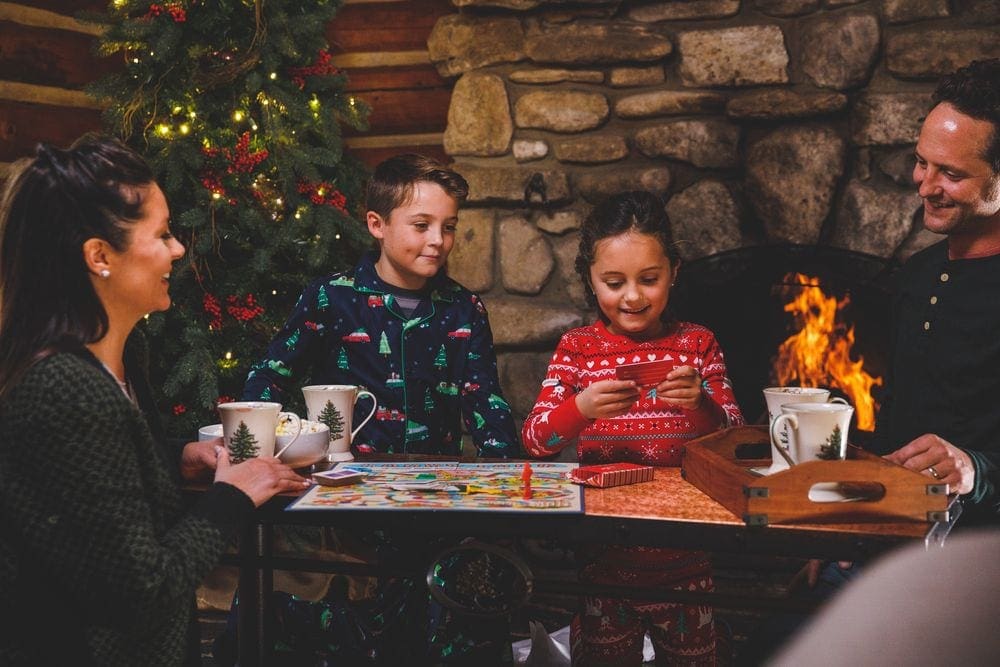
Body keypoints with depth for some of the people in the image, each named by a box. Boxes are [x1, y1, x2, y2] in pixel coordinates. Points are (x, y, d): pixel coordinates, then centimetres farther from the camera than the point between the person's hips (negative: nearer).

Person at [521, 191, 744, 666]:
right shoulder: (577, 348, 0)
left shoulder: (697, 344, 2)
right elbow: (533, 440, -9)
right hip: (604, 559, 0)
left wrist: (701, 404, -22)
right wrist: (581, 408, -27)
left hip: (684, 562, 1)